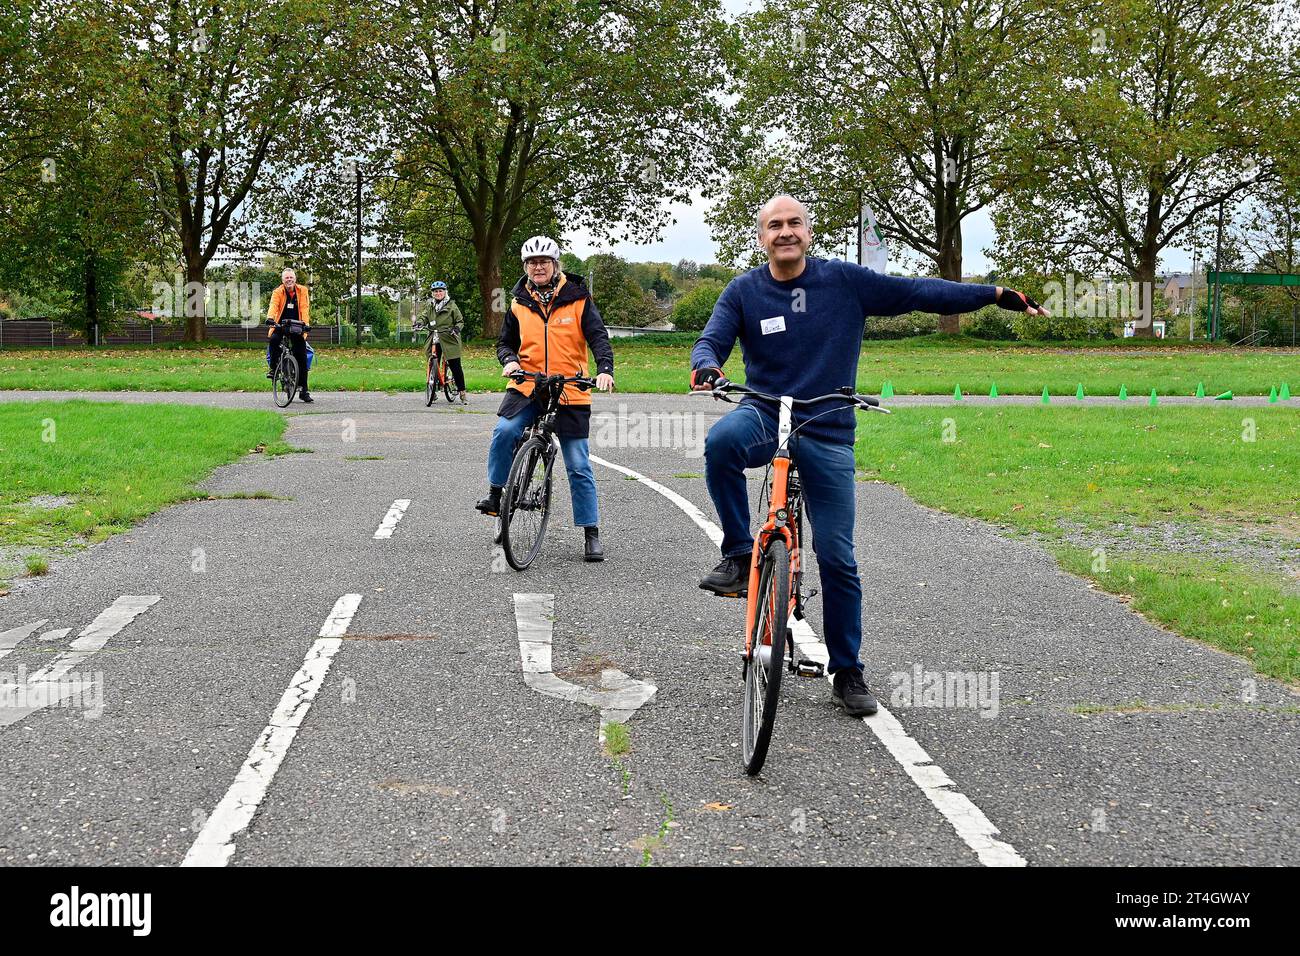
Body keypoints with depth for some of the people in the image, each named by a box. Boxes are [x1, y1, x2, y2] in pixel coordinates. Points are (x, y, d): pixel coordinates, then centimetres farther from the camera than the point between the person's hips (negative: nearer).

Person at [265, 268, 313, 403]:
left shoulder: (302, 291, 0)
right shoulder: (278, 292, -2)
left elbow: (304, 308, -8)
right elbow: (273, 305, -18)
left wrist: (305, 323, -24)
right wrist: (270, 318, -39)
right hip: (281, 325, -1)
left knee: (302, 358, -1)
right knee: (273, 340, -33)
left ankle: (303, 390, 5)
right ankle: (272, 367, -9)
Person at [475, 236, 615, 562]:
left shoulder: (578, 300, -2)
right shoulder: (519, 304, 5)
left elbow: (599, 337, -8)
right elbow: (505, 341, 14)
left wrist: (605, 369, -26)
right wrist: (509, 360, -9)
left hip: (570, 392, -1)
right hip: (528, 386, 1)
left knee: (579, 466, 1)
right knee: (504, 431, -28)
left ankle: (591, 533, 10)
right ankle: (495, 494, -8)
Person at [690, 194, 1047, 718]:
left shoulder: (845, 281, -1)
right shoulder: (743, 291, 0)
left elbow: (916, 292, 2)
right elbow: (711, 341, -6)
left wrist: (995, 293, -1)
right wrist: (706, 367, -31)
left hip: (827, 434, 0)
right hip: (765, 416, 0)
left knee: (837, 558, -1)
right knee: (721, 440, -37)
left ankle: (848, 673, 13)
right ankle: (739, 554, -19)